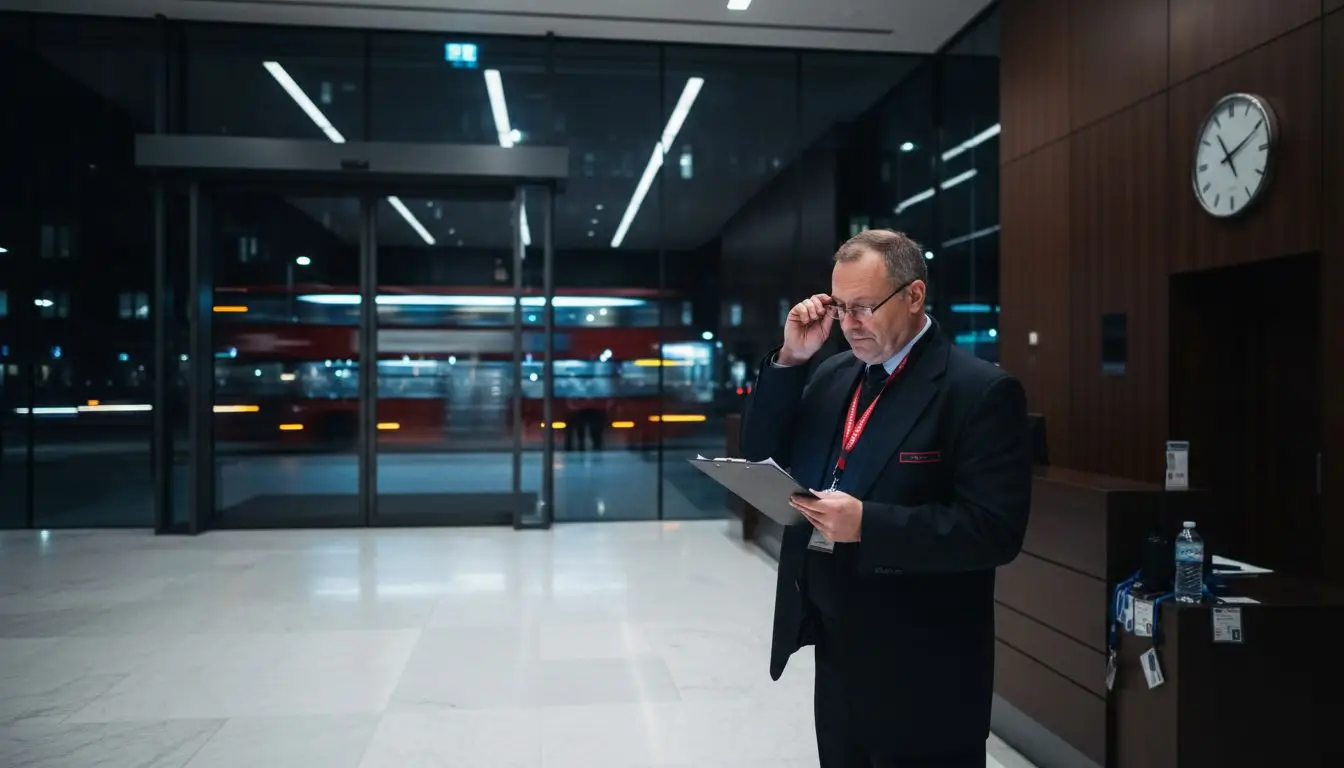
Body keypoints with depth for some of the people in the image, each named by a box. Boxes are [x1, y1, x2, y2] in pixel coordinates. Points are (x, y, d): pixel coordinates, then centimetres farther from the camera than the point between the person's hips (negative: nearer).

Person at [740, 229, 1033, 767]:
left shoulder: (980, 390, -14)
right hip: (834, 649, 6)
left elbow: (996, 530, -20)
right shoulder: (831, 376, 7)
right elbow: (763, 460, 6)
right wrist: (790, 360, -5)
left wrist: (866, 523, -28)